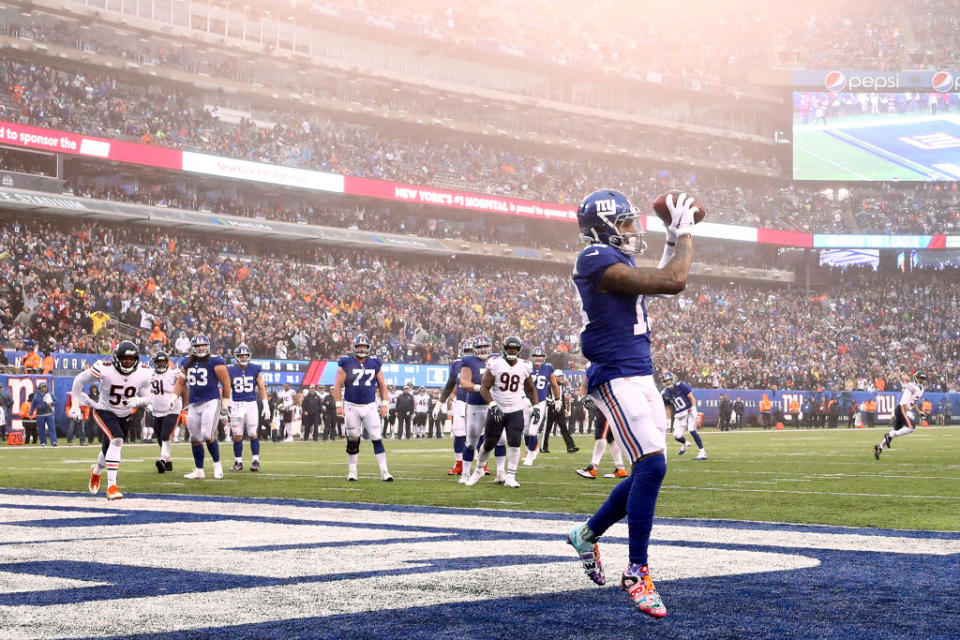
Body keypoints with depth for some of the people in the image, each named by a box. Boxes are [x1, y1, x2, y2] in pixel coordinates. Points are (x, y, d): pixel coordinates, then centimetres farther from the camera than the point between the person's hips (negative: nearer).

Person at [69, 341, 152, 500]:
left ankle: (96, 470, 55)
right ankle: (111, 486, -26)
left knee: (110, 450, 19)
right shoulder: (104, 369, -25)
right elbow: (79, 380, -12)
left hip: (124, 415, 5)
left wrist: (137, 402, -28)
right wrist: (75, 406, -13)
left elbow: (146, 399, -4)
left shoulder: (143, 373, -14)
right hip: (104, 412, -5)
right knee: (116, 441, -28)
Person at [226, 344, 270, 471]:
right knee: (237, 436, 2)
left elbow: (262, 388, 6)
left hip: (251, 404, 0)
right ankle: (238, 462, 10)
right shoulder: (231, 371, 1)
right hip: (237, 405, 0)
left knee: (253, 434, -5)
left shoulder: (255, 370, 2)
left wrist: (266, 406, 1)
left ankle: (255, 461, 0)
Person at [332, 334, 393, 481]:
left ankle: (384, 472, -7)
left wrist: (384, 404, 7)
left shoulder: (374, 364, 6)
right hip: (352, 407, -1)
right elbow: (338, 385, -3)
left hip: (370, 406, 1)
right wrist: (339, 405, -9)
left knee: (376, 438, -7)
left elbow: (382, 385, 13)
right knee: (353, 440, 5)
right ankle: (352, 471, 18)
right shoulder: (346, 364, -3)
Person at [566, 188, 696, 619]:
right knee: (652, 466, -18)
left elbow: (662, 280, 32)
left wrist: (674, 240, 23)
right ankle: (637, 573, -11)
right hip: (616, 377, -10)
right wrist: (685, 234, -5)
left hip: (641, 377, 10)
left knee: (648, 471, 11)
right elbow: (673, 282, -19)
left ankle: (588, 534, 30)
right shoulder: (598, 261, -15)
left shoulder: (615, 261, 16)